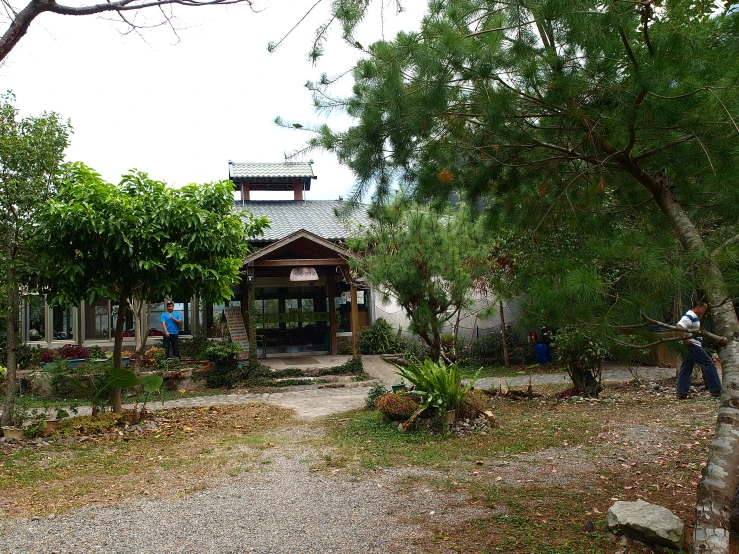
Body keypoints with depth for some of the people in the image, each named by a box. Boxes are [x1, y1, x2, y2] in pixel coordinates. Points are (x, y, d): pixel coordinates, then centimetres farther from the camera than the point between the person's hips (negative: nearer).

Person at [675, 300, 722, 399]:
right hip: (692, 345, -10)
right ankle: (716, 390, 0)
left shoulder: (695, 317, 19)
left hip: (693, 346, 10)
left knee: (686, 369, 7)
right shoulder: (689, 317, -15)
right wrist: (685, 340, -27)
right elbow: (679, 326, -29)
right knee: (709, 365, -4)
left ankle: (681, 392, 6)